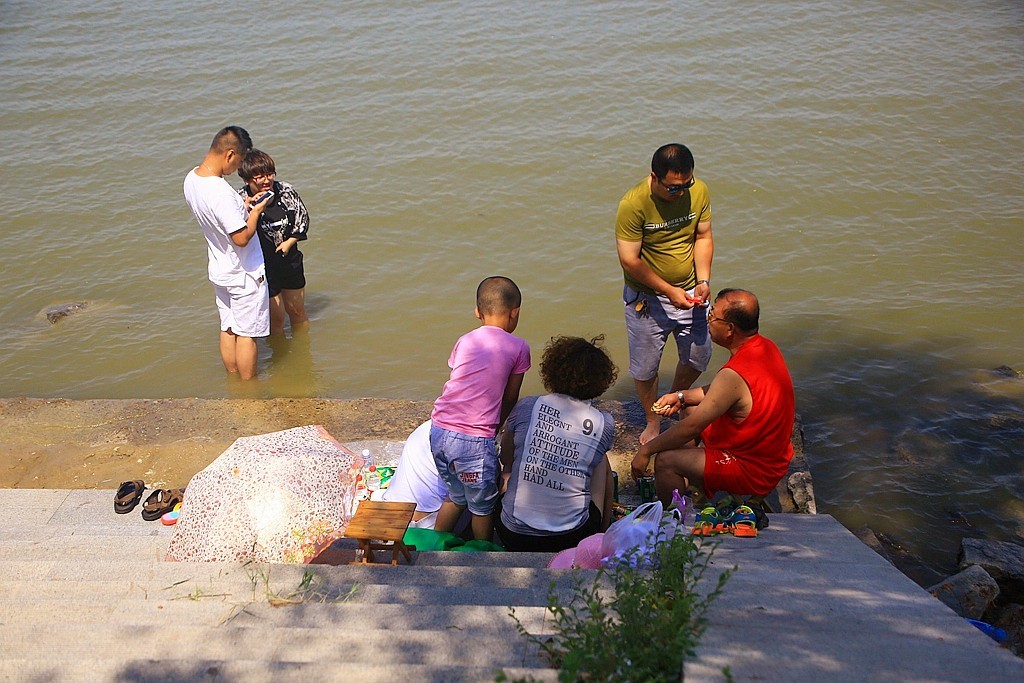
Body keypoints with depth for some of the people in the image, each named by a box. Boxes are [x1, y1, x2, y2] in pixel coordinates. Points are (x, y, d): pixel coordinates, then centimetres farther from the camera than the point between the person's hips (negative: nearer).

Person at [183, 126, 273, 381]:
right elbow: (241, 237, -29)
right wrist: (255, 212, -14)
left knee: (228, 330, 19)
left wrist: (243, 207, 6)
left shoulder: (191, 179, -3)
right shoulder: (221, 193, -32)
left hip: (220, 271, 8)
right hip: (244, 274, -8)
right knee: (247, 334, 8)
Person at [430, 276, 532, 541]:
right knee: (482, 506, 17)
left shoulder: (464, 341, 13)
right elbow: (509, 400, 9)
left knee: (456, 496, 28)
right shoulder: (518, 347, 2)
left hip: (439, 430, 5)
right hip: (474, 440, -5)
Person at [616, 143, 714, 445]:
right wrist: (669, 291, -23)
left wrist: (703, 280, -11)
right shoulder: (633, 204, -25)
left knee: (698, 357, 18)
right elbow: (629, 261, -22)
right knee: (645, 368, 9)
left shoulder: (699, 191, -11)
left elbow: (703, 237, 1)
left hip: (689, 292, 4)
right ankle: (653, 421, 36)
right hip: (647, 298, -4)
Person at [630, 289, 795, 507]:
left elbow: (691, 427, -24)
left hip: (755, 472, -10)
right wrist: (681, 396, 5)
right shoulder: (765, 346, -3)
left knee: (666, 460, -13)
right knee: (691, 407, 19)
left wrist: (646, 450, -12)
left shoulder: (735, 374, -32)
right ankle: (685, 481, 28)